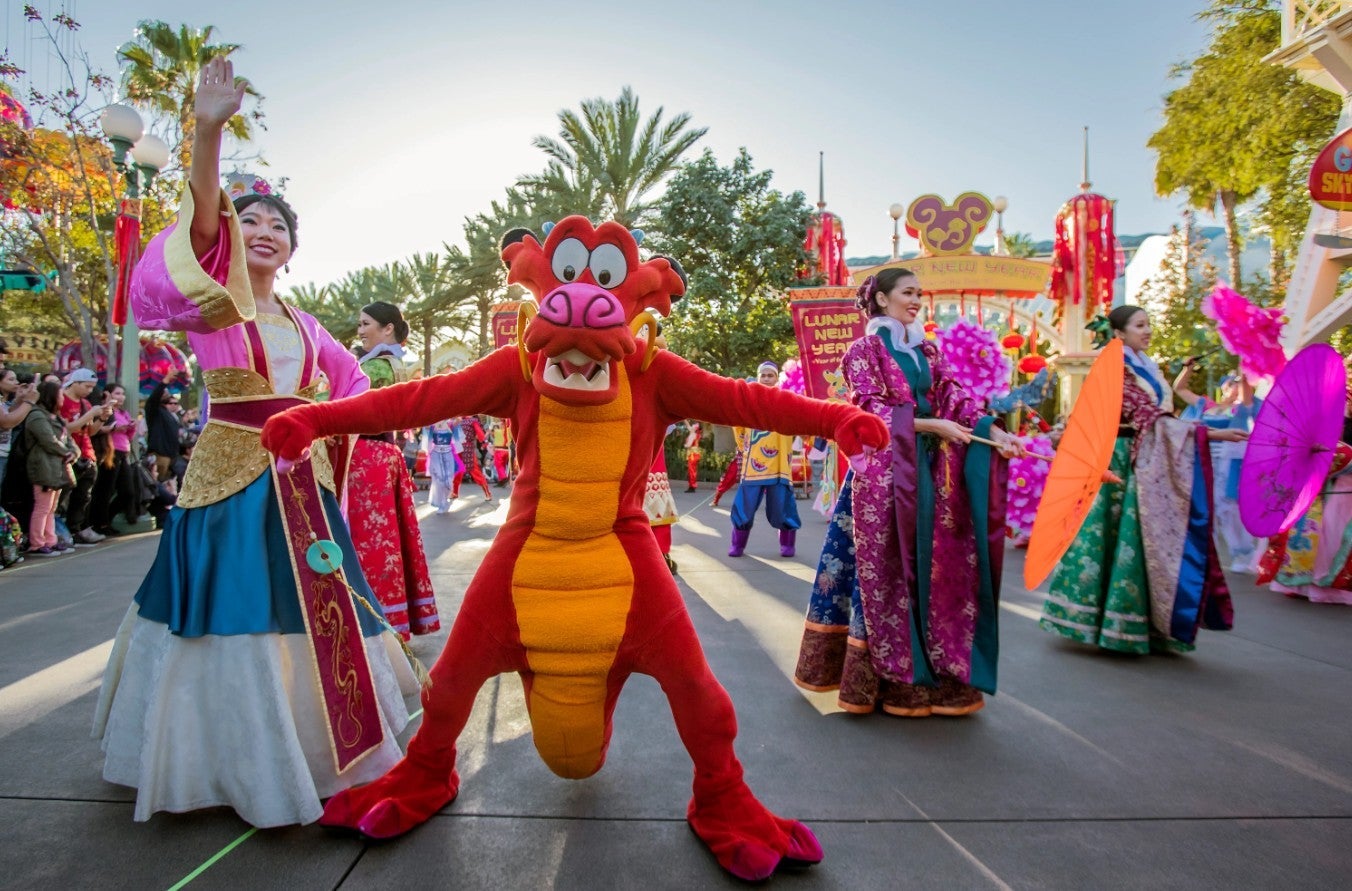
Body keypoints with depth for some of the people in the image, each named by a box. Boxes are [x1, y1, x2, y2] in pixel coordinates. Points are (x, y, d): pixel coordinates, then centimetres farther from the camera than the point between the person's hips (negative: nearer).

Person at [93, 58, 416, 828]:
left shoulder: (304, 324, 13)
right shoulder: (214, 297, -1)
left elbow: (351, 382, 28)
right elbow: (202, 216, -20)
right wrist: (210, 131, -33)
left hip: (302, 478, 5)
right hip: (230, 473, -4)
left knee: (313, 609, 10)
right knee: (231, 613, 0)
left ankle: (313, 751, 31)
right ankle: (237, 759, 21)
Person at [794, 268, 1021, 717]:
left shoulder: (927, 351, 17)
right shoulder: (864, 349, -1)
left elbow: (953, 395, 5)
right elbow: (871, 409, -11)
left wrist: (992, 430, -12)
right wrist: (930, 425, -19)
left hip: (929, 467, 6)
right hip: (884, 469, -6)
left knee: (934, 568, 6)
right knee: (887, 571, -3)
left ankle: (935, 673, 16)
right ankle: (890, 679, 7)